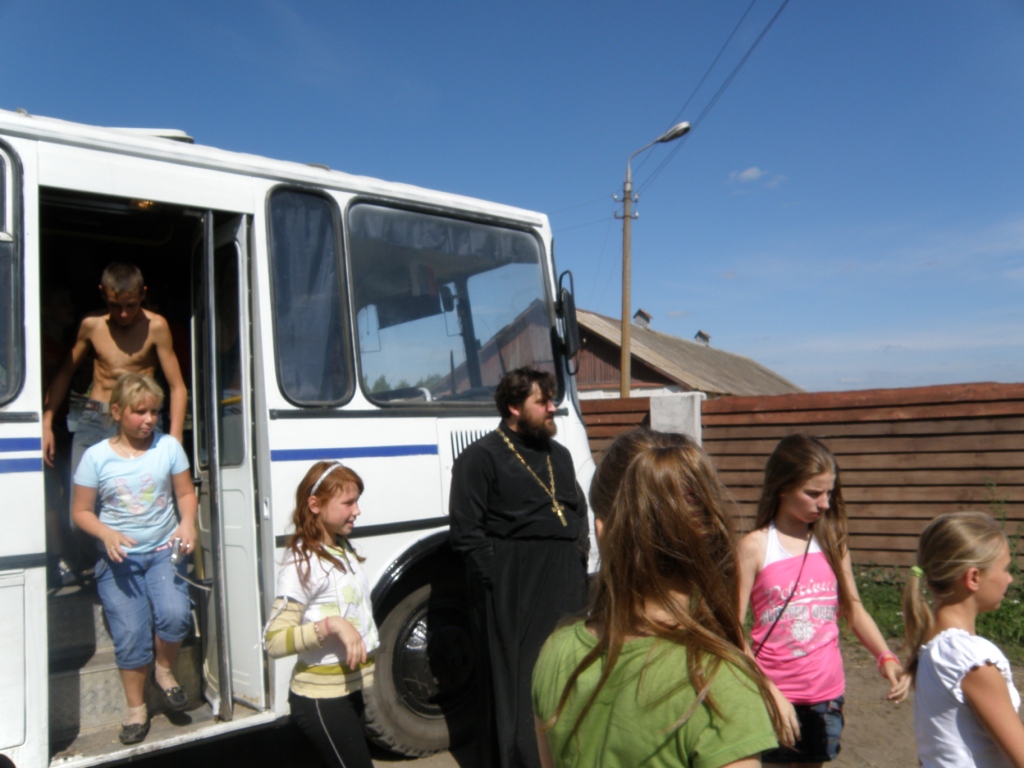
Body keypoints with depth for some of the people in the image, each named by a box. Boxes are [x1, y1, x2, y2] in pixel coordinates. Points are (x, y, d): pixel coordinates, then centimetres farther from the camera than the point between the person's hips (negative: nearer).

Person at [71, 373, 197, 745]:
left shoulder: (168, 446, -4)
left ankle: (164, 669, 12)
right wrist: (107, 534, -17)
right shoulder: (96, 456, -5)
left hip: (163, 551, 1)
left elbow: (186, 494, 4)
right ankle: (136, 708, 18)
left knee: (174, 614, -21)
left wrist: (188, 523, -15)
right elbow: (82, 511, 1)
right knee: (130, 635, -5)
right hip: (118, 559, 0)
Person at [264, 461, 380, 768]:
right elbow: (274, 642, -23)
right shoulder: (302, 563, -19)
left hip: (351, 689, 8)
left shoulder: (344, 550, 7)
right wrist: (331, 625, -32)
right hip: (321, 698, -8)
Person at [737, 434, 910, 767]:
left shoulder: (832, 541, 2)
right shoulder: (755, 546, -12)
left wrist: (886, 658, -8)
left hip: (827, 696, 4)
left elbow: (853, 609, 8)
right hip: (776, 697, -4)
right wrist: (771, 693, -18)